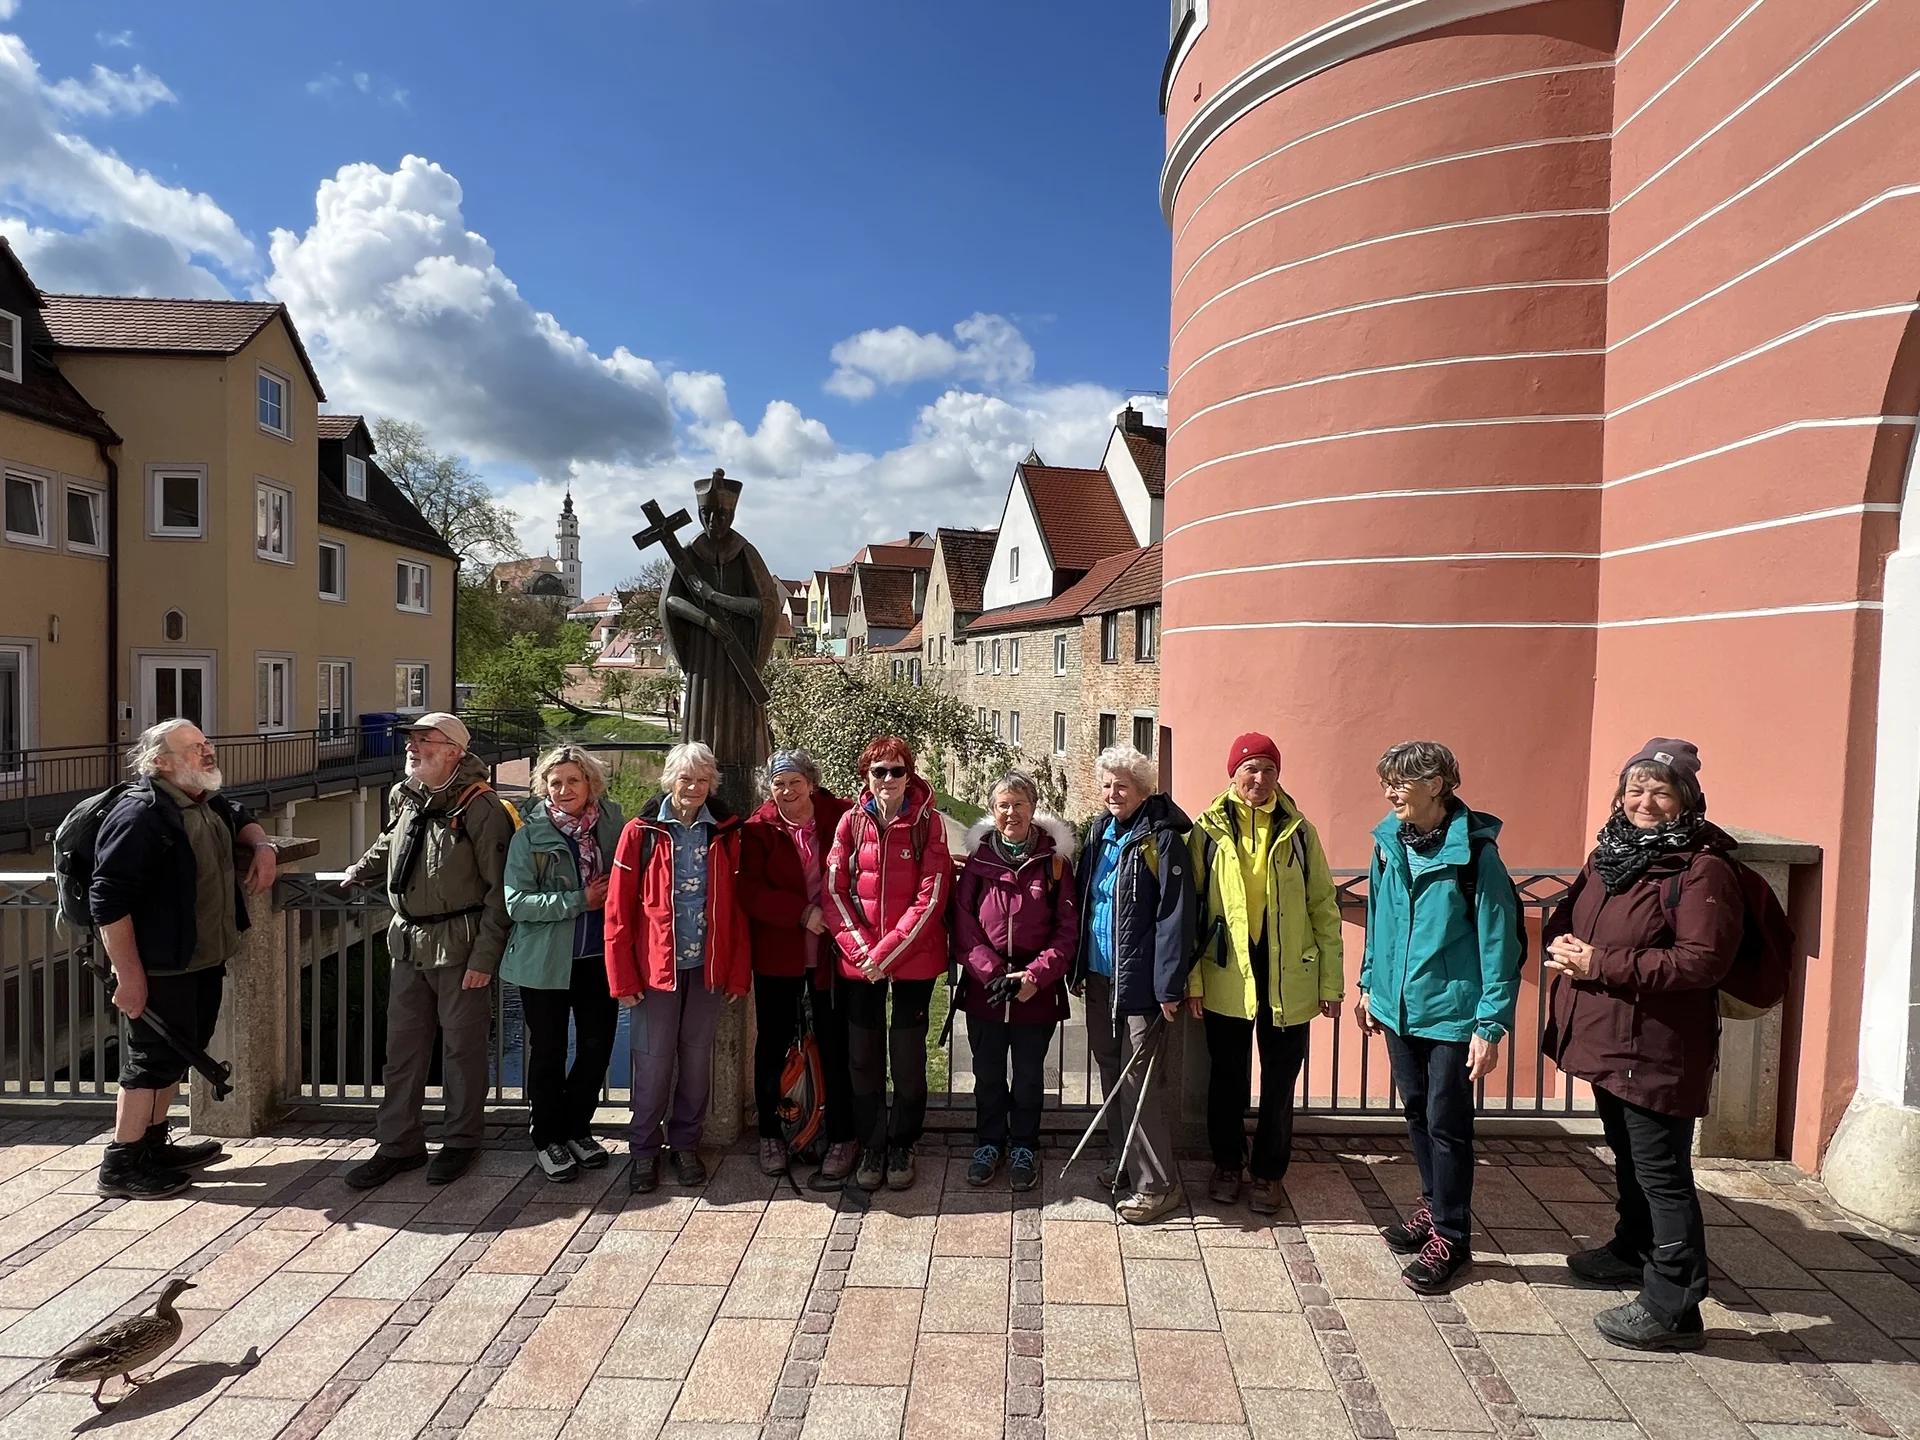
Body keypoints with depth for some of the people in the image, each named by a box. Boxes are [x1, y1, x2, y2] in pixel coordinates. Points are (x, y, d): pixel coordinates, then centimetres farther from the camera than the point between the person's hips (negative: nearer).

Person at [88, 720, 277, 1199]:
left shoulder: (210, 803, 8)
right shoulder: (139, 814, -21)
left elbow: (242, 820, 33)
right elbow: (108, 900, -24)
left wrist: (262, 845, 9)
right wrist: (129, 974, -24)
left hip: (204, 961, 10)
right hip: (160, 968, -9)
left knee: (178, 1053, 20)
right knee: (152, 1059, 1)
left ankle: (153, 1145, 35)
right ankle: (120, 1167, 16)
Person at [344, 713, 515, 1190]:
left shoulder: (480, 806, -16)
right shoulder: (405, 798, 7)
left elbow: (499, 888, -16)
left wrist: (485, 956, -17)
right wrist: (360, 870, 24)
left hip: (458, 944, -7)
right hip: (408, 942, 7)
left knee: (462, 1047, 8)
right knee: (403, 1045, 13)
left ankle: (460, 1141, 24)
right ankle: (399, 1144, 26)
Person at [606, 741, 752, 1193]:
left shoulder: (726, 833, 2)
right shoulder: (642, 831, -3)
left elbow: (738, 907, 3)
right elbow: (619, 909, -3)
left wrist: (739, 970, -1)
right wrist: (623, 976, -6)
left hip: (710, 965, 2)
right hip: (657, 965, -2)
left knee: (697, 1056, 12)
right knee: (653, 1060, 5)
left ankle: (686, 1144, 29)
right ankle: (645, 1151, 23)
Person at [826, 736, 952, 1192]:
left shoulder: (928, 822, -6)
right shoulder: (853, 821, 1)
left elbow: (931, 896, -10)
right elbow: (834, 889, 0)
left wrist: (887, 953, -14)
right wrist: (860, 949, -10)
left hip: (914, 957, -2)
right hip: (859, 959, 2)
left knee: (908, 1052, 7)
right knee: (863, 1054, 9)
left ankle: (902, 1145, 25)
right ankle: (871, 1146, 26)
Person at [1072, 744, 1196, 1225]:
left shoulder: (1162, 840, -13)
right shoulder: (1097, 834, 9)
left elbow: (1174, 917, -16)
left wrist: (1170, 987, -18)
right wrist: (1078, 968, 13)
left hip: (1140, 981, -7)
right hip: (1100, 974, 7)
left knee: (1138, 1079, -3)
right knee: (1110, 1068, 16)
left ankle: (1156, 1184, 10)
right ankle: (1123, 1161, 32)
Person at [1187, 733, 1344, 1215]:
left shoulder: (1298, 831, 1)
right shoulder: (1209, 831, -2)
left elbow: (1324, 908, 3)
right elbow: (1191, 908, -1)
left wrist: (1331, 981, 0)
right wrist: (1192, 978, -4)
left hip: (1288, 980, 1)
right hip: (1226, 978, 0)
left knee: (1279, 1084, 11)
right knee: (1227, 1080, 13)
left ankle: (1269, 1173, 28)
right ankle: (1226, 1164, 32)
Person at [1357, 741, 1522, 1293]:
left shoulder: (1474, 852, -17)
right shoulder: (1389, 843, 1)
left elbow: (1499, 942, -15)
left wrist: (1492, 1024, -16)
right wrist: (1369, 983, 15)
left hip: (1451, 1011, -6)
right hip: (1398, 1005, 6)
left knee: (1446, 1123, 4)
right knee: (1417, 1112, 19)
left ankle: (1451, 1236, 20)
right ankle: (1433, 1205, 38)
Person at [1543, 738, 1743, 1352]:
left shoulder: (1703, 869, -16)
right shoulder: (1610, 854, 9)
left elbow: (1702, 960, -24)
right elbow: (1566, 915, 17)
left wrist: (1600, 963, -23)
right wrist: (1565, 943, -6)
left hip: (1658, 1049, -8)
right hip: (1606, 1042, 9)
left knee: (1661, 1172, 0)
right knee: (1628, 1155, 25)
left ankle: (1672, 1309, 12)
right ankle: (1634, 1250, 45)